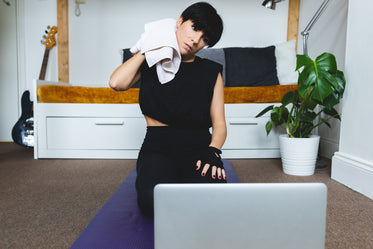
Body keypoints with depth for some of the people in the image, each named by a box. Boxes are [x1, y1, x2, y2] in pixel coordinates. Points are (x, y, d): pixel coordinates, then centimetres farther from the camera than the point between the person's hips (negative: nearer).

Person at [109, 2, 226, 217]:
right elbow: (117, 83, -9)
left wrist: (212, 152, -14)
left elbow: (219, 123, 6)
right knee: (154, 199, -32)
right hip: (158, 148, 0)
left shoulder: (211, 72, 11)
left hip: (199, 147, 1)